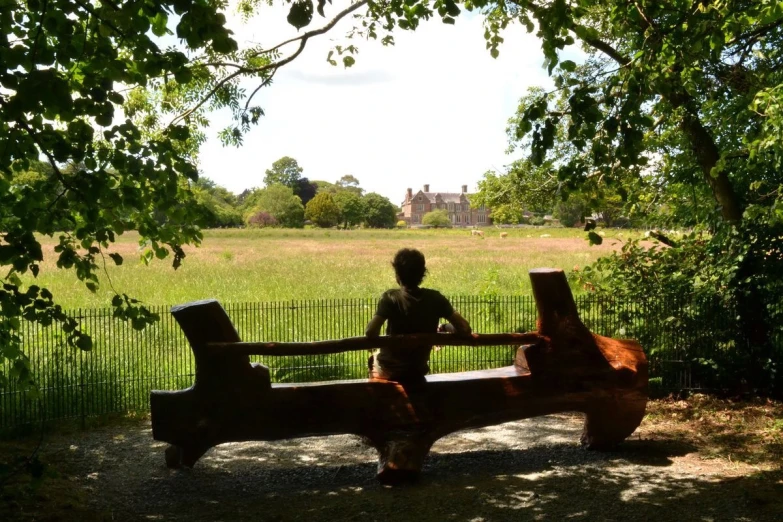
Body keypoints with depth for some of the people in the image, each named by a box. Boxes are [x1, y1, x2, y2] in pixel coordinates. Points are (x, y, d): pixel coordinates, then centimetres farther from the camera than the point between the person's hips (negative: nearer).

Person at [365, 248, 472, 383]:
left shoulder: (391, 297, -20)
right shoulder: (435, 298, -10)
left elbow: (370, 332, -30)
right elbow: (465, 329, -11)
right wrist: (445, 328, 8)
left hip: (389, 370, -3)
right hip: (418, 371, 3)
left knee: (374, 358, 33)